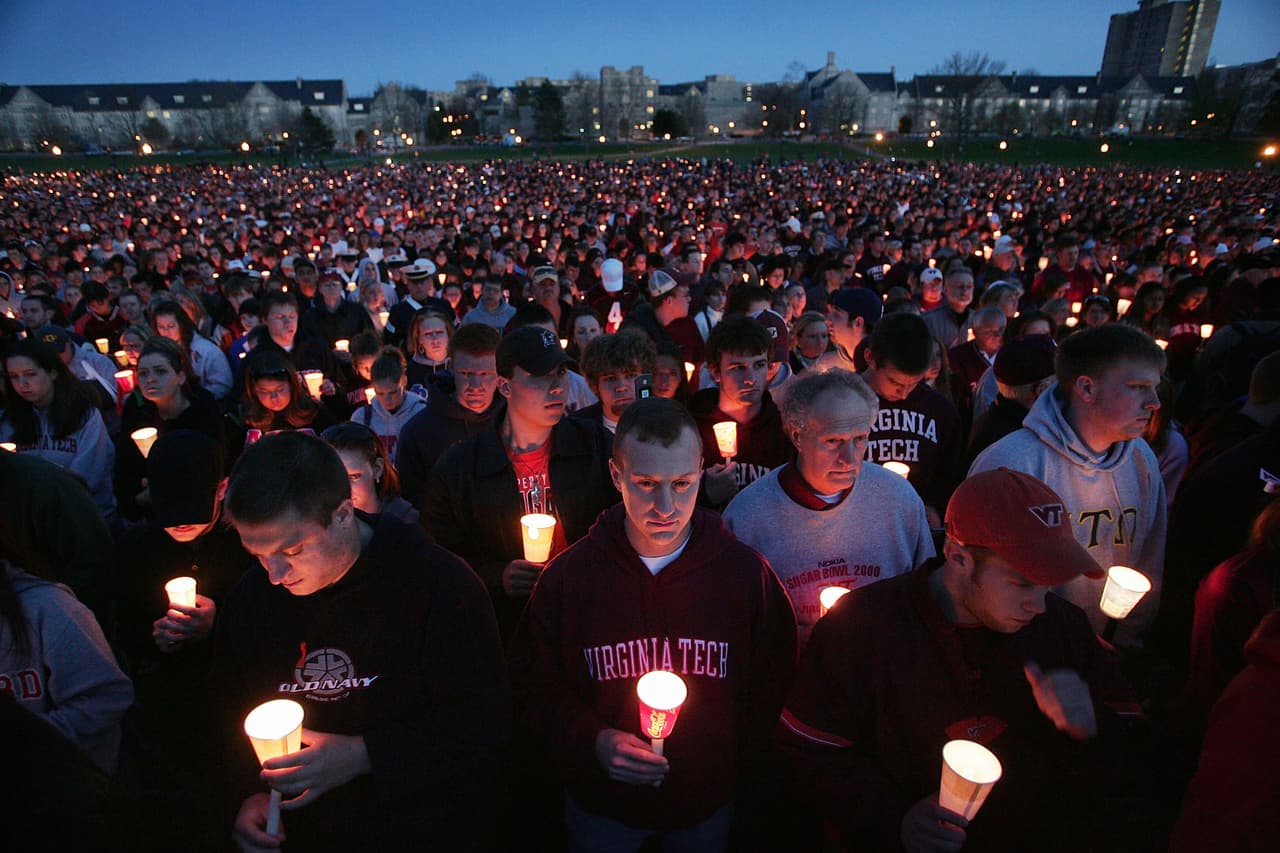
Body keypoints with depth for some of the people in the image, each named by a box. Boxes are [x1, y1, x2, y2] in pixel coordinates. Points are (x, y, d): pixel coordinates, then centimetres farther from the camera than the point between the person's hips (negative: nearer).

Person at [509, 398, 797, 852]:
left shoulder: (747, 572, -15)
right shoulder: (567, 576, -17)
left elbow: (771, 687, -2)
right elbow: (537, 688, -6)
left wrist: (738, 771, -4)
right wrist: (592, 740, -21)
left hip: (708, 802, 1)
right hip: (600, 803, 0)